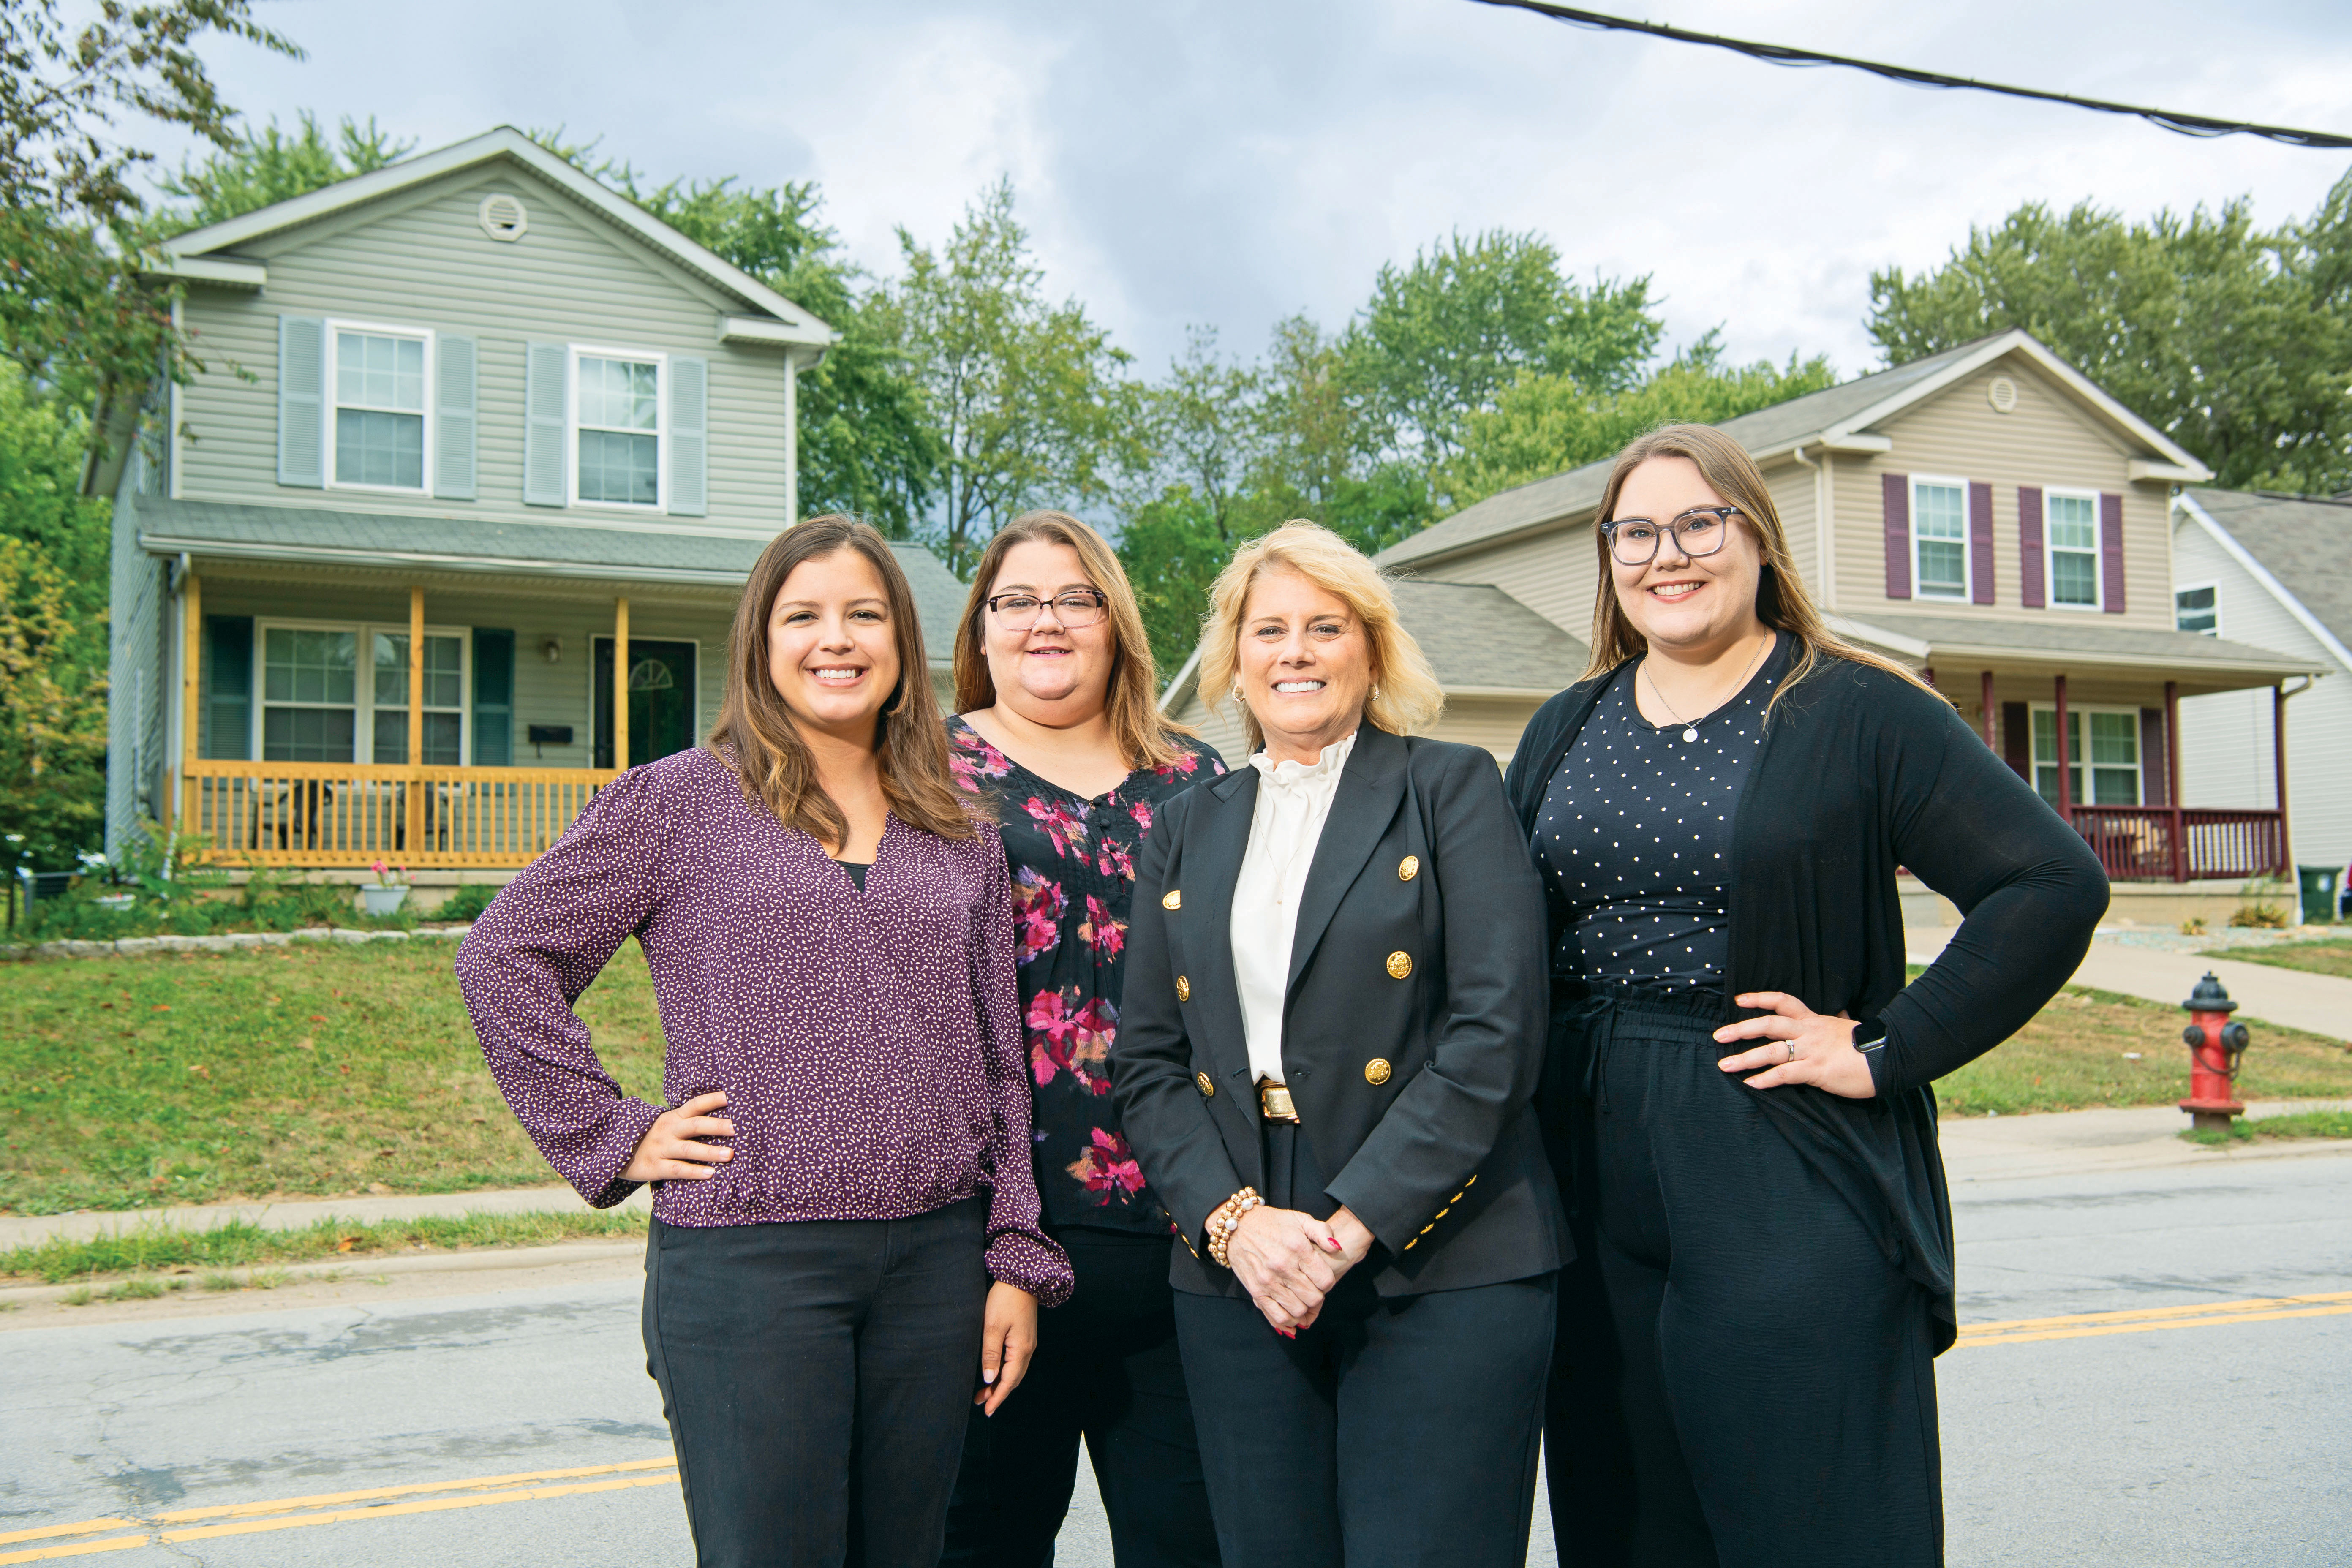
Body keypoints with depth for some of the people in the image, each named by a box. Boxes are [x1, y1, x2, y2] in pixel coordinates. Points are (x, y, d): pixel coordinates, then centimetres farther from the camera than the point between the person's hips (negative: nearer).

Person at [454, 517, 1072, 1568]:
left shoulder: (963, 840, 12)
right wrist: (612, 1135, -4)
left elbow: (998, 1061, 13)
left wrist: (1016, 1259, 8)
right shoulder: (682, 800, 1)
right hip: (747, 1259, -4)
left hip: (938, 1258, 4)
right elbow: (503, 957, 2)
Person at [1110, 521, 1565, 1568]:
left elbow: (1497, 1033, -8)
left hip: (1439, 1272, -3)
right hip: (1235, 1276, 4)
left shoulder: (1452, 790, 2)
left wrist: (1350, 1225, -13)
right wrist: (1232, 1218, -7)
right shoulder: (1186, 830, 14)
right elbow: (1145, 1062, 9)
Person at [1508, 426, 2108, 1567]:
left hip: (1792, 1183, -4)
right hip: (1595, 1184, 5)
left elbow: (2052, 885, -10)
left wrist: (1886, 1053, -13)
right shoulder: (1565, 732, 12)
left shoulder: (1857, 713, -3)